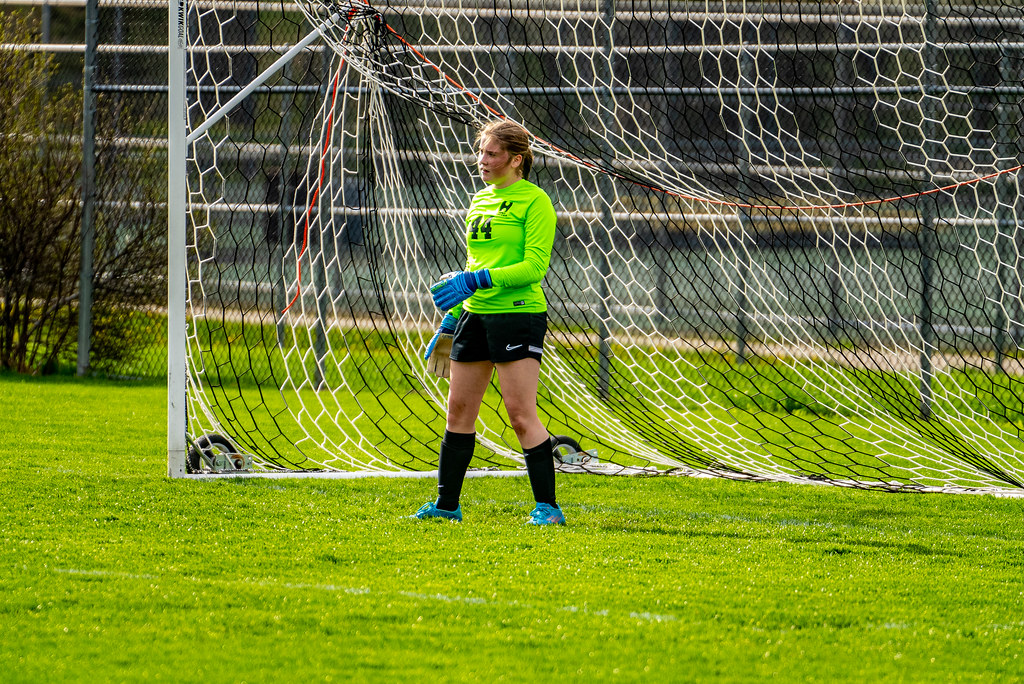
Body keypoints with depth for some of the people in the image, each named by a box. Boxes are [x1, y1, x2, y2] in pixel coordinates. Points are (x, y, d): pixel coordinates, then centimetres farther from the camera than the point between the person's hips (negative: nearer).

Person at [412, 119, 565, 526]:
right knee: (459, 410, 8)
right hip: (475, 315, 8)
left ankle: (547, 507, -6)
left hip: (518, 314, -8)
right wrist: (450, 321, 22)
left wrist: (475, 281, -22)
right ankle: (446, 504, 15)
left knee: (521, 414, -11)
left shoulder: (534, 201, -8)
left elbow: (534, 266, -16)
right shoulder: (480, 201, 16)